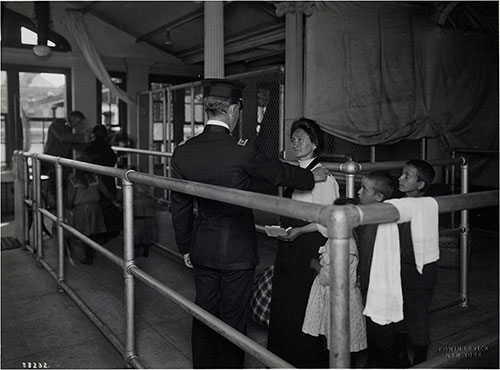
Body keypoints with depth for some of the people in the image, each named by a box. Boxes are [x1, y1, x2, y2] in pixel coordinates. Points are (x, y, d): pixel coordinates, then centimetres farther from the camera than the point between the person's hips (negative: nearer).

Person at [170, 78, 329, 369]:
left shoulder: (183, 152, -4)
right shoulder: (242, 151, -20)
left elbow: (181, 207, 4)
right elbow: (279, 173, -4)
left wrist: (186, 247, 16)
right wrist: (314, 176, 14)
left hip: (203, 249, 5)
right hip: (237, 250, -5)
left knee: (204, 315, 18)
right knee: (233, 320, 10)